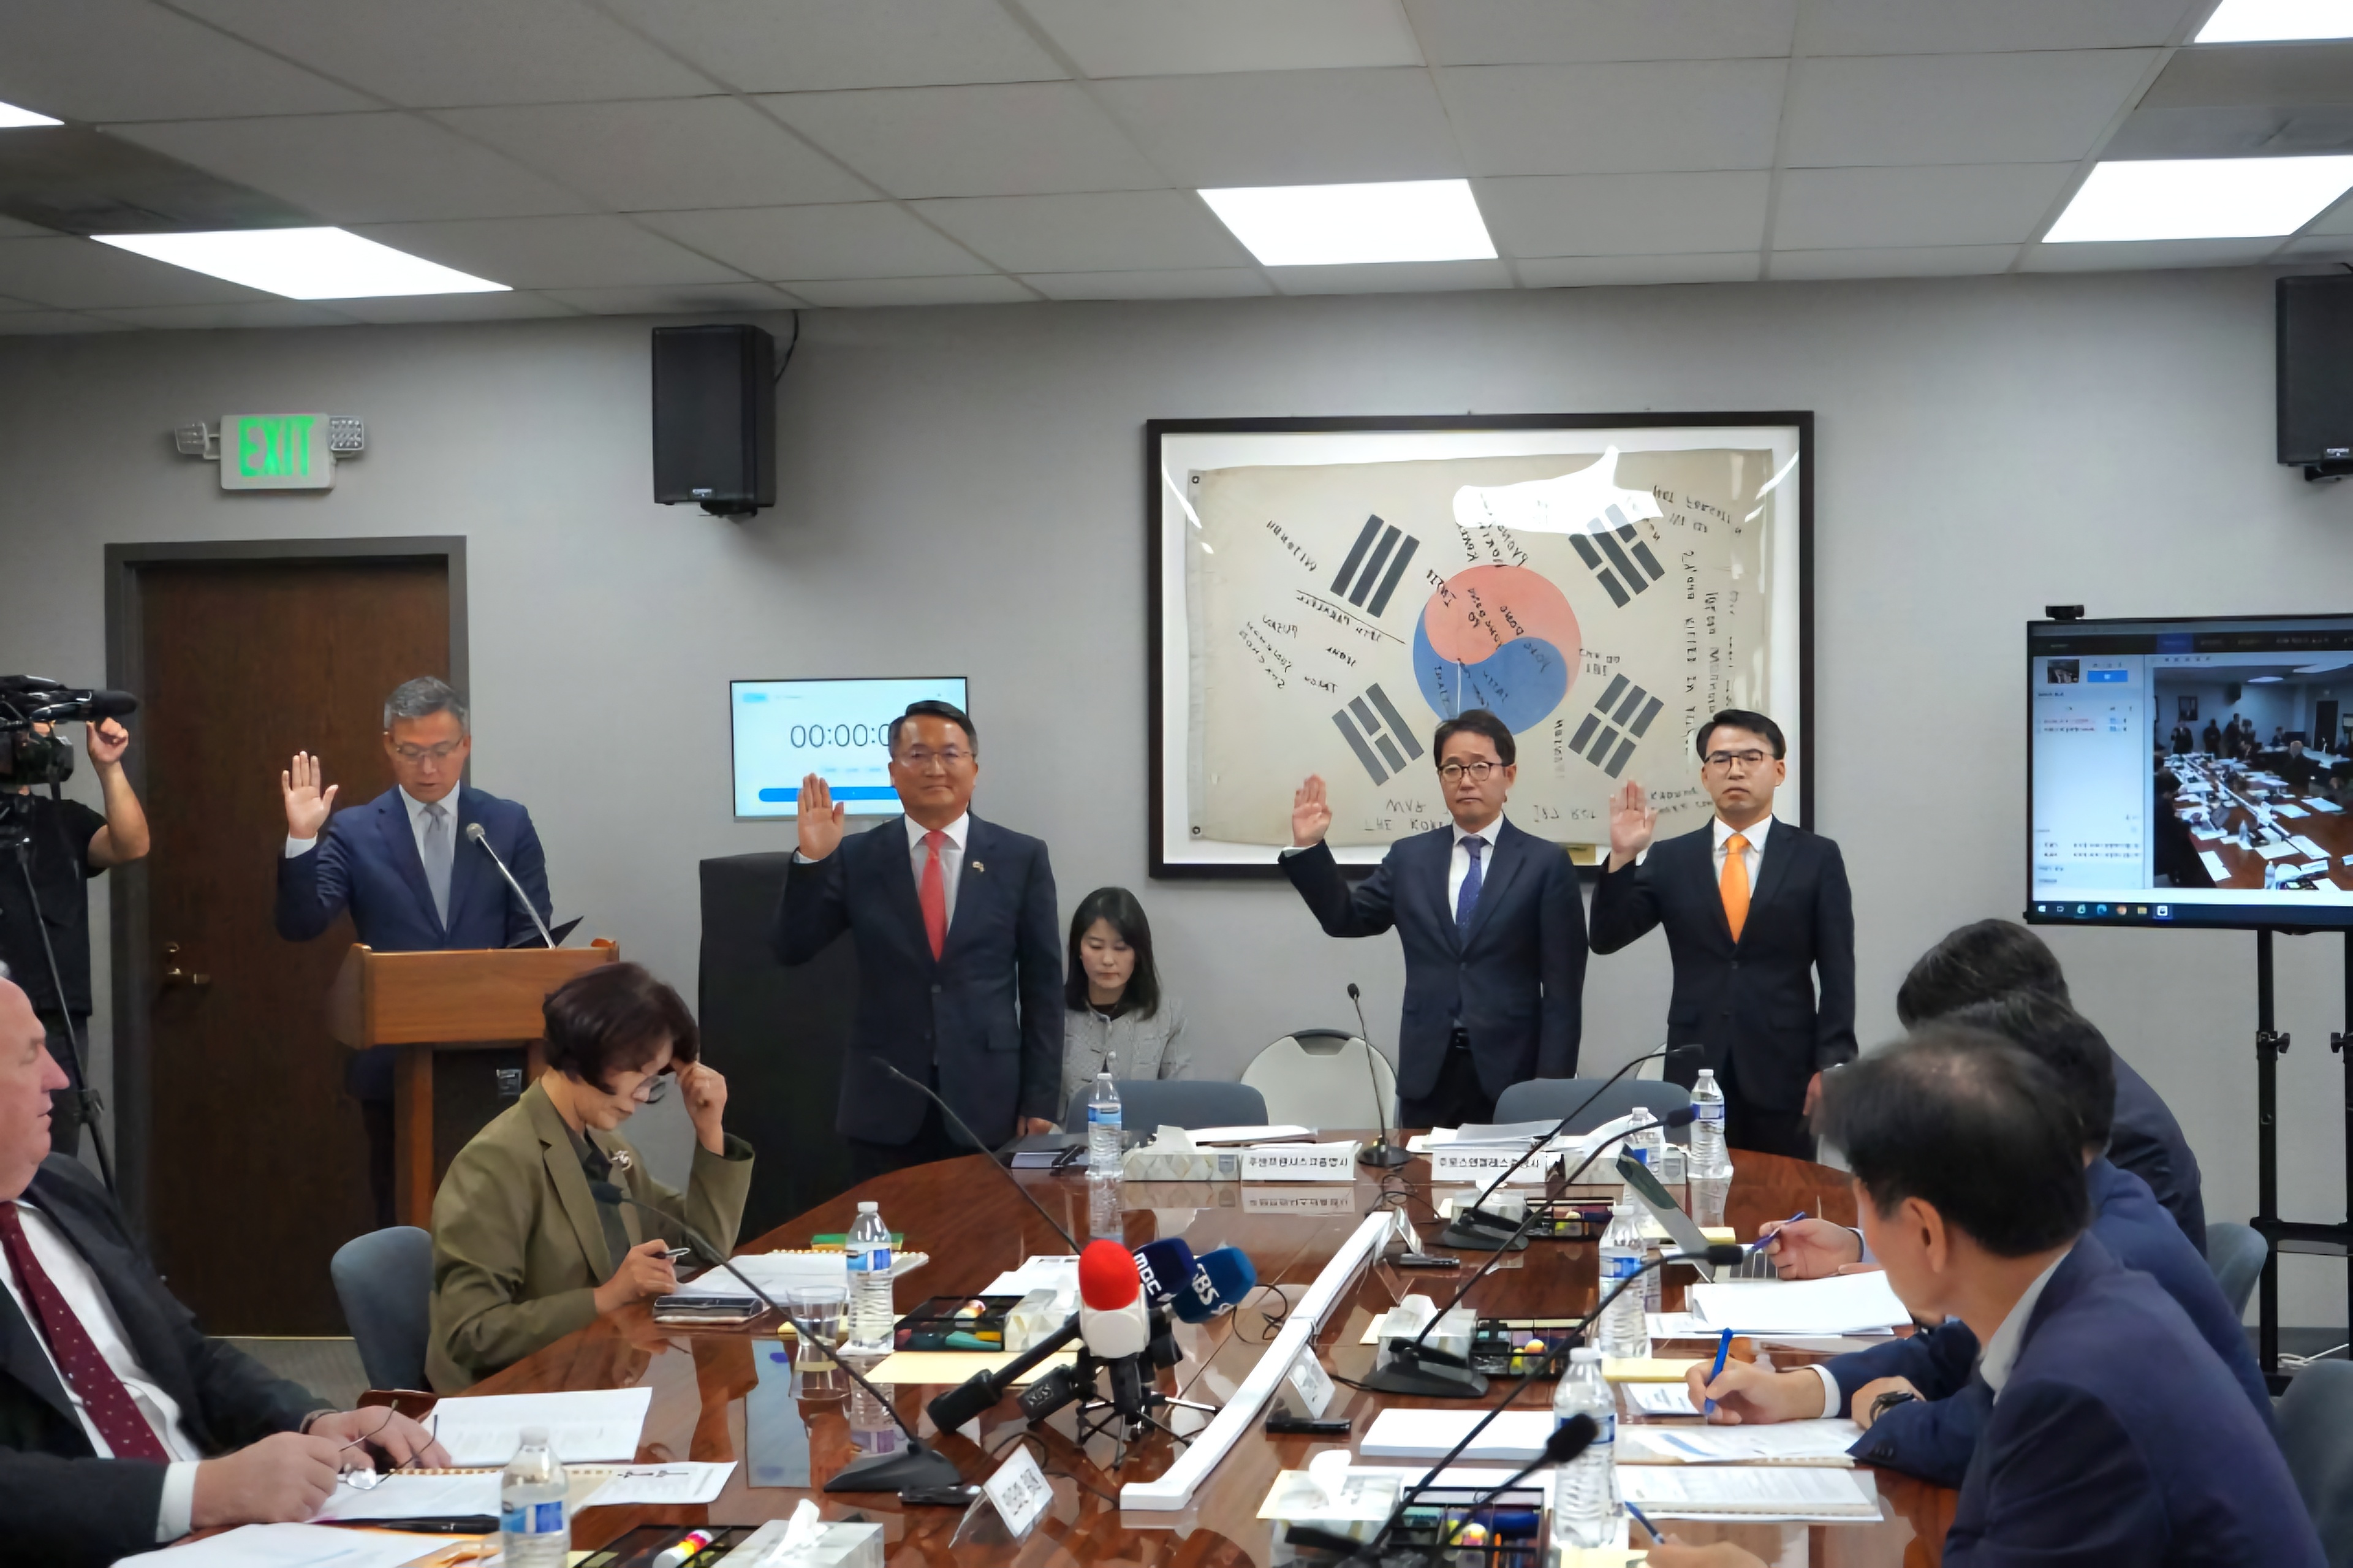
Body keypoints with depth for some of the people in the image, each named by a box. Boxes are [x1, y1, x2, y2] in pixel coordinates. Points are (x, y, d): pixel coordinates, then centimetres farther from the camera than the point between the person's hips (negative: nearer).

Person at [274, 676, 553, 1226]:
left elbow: (534, 935, 3)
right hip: (393, 1059, 0)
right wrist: (302, 840, -20)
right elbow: (300, 925, -7)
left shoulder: (509, 824, 5)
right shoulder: (354, 831, 2)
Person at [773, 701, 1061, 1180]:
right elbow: (790, 950, 0)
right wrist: (812, 859, -14)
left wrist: (1039, 1101, -1)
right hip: (885, 1104, 0)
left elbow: (1042, 985, 3)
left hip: (989, 1103, 0)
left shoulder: (1022, 857, 3)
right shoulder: (857, 858, 4)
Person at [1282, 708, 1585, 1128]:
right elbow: (1347, 919, 12)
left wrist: (1553, 1086, -8)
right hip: (1427, 1074, 3)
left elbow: (1563, 989, -3)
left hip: (1510, 1074, -2)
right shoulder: (1410, 858, 10)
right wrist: (1308, 849, 1)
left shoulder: (1547, 864, -1)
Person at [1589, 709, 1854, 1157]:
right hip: (1694, 1074, 1)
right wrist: (1623, 857, -12)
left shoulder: (1817, 857, 4)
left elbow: (1837, 972, 0)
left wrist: (1832, 1065, -8)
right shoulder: (1670, 859, 8)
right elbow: (1606, 939, 0)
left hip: (1784, 1075, -1)